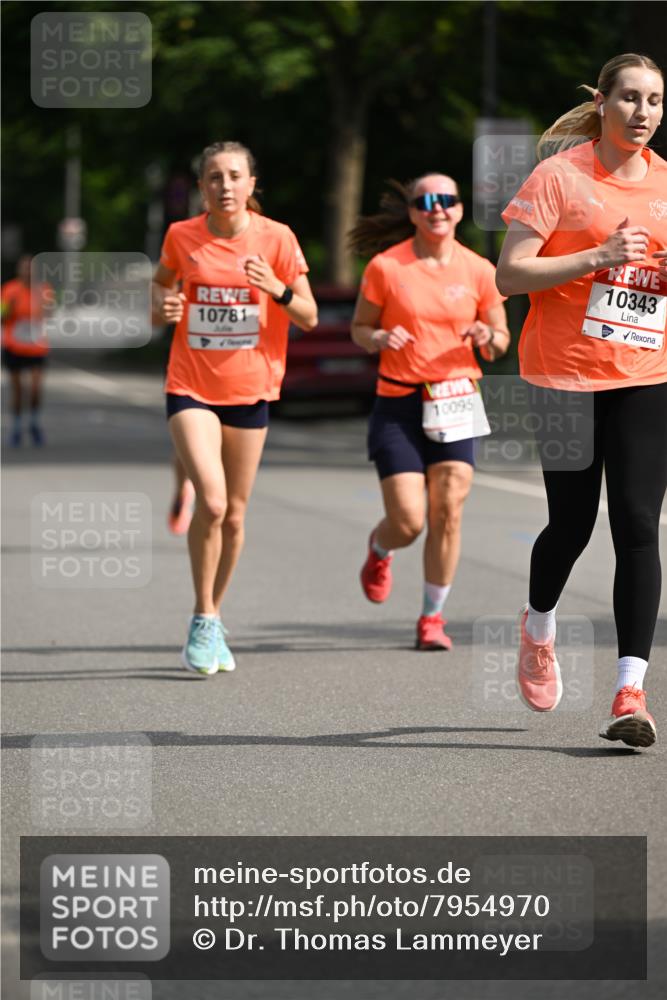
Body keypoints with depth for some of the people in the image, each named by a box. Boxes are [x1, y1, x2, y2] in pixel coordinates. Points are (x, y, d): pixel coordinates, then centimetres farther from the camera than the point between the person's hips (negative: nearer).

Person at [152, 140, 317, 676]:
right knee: (211, 499, -19)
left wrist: (277, 289, -21)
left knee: (234, 515, 8)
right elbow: (162, 283, 17)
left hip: (250, 390, 1)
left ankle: (214, 619, 28)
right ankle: (202, 619, -5)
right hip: (191, 387, -1)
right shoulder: (182, 237, -2)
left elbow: (309, 317, -1)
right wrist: (163, 304, -6)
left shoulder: (276, 238, -4)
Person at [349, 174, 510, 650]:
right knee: (408, 522, -6)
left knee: (448, 512, -9)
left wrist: (487, 338, -13)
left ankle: (433, 616, 7)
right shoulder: (386, 267, -4)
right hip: (398, 402, -2)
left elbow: (500, 340, 10)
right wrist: (380, 338, -16)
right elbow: (359, 328, 6)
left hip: (455, 401, 2)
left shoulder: (478, 271, 2)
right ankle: (379, 549, 32)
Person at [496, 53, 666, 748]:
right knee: (572, 523, 5)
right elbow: (509, 276, -9)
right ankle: (538, 628, 39)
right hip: (565, 371, -3)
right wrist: (599, 257, -19)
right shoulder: (559, 176, -4)